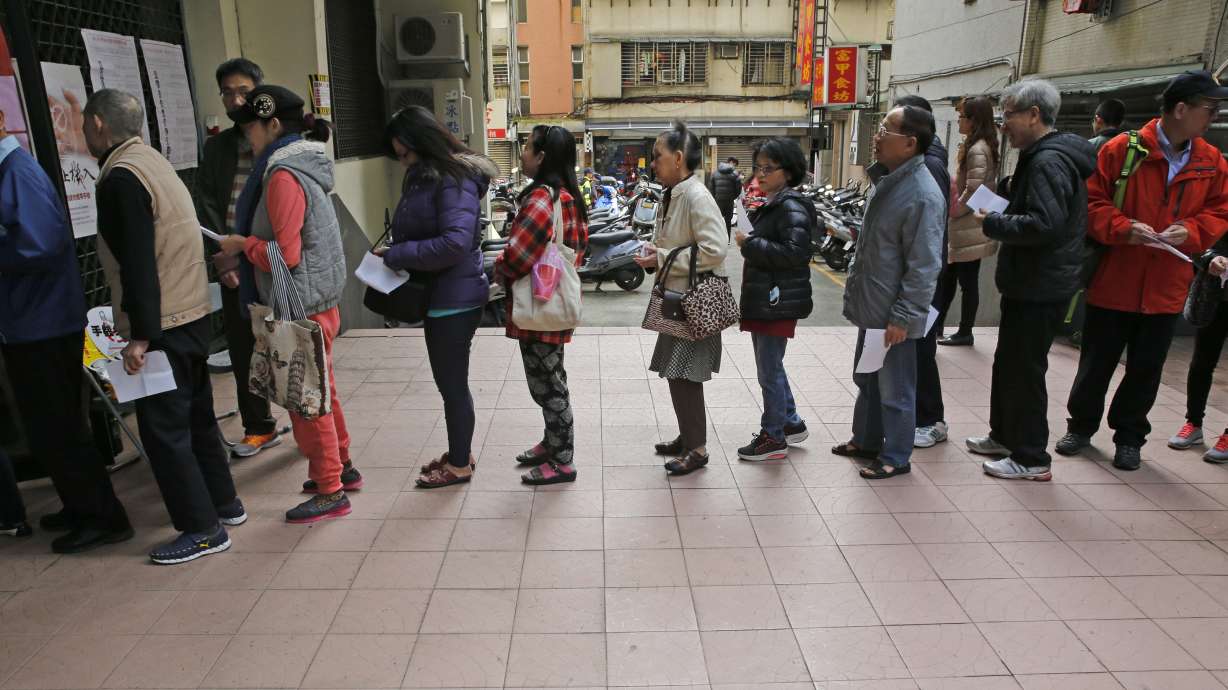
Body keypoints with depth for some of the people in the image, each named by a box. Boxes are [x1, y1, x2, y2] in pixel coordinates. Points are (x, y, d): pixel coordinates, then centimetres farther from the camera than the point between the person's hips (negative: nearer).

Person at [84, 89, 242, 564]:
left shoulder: (120, 177, -16)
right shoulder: (151, 160, 13)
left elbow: (137, 263, -22)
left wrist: (140, 335, -20)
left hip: (162, 326, -9)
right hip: (193, 314, 9)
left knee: (163, 429, -1)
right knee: (195, 416, 19)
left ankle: (203, 529, 7)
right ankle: (223, 504, 30)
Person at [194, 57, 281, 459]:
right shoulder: (218, 146, 13)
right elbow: (206, 203, 7)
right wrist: (221, 255, -7)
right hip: (232, 267, 5)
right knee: (242, 351, 11)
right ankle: (259, 428, 25)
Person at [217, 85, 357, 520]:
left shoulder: (283, 175, -18)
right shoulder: (301, 165, 11)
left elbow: (286, 254, -22)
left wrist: (242, 244, -8)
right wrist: (249, 243, 12)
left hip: (302, 306, -10)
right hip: (316, 300, 10)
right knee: (320, 390, 20)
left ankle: (330, 491, 12)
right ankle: (340, 467, 35)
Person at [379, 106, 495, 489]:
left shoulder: (455, 180, -18)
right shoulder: (423, 177, 11)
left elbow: (455, 242, -28)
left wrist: (395, 256, -21)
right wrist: (394, 254, -2)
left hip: (454, 299, -9)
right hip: (439, 295, 9)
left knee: (452, 383, 3)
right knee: (449, 380, 19)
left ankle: (460, 465, 19)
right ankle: (459, 451, 34)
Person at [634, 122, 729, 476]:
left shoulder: (697, 197, -18)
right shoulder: (672, 196, 11)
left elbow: (714, 249, -25)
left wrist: (662, 259, -20)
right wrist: (654, 248, 3)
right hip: (677, 297, 10)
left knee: (685, 374, -4)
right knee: (674, 371, 16)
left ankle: (697, 448, 9)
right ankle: (686, 437, 31)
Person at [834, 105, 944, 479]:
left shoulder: (923, 195, -22)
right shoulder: (889, 180, 8)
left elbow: (924, 267, -23)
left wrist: (903, 317, -21)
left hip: (894, 315, -9)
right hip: (872, 308, 9)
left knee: (895, 390, 6)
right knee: (867, 380, 22)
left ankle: (895, 458, 21)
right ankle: (866, 441, 38)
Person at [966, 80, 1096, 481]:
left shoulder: (1048, 160, -19)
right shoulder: (1043, 155, 14)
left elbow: (1045, 224, -29)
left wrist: (992, 223, -18)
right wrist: (1000, 216, 6)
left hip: (1040, 287, -11)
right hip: (1031, 282, 11)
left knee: (1024, 370, -2)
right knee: (1008, 362, 20)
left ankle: (1031, 459, 9)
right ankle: (1005, 436, 34)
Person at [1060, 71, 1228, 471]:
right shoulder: (1121, 150, -8)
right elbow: (1091, 204, -7)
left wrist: (1190, 231, -12)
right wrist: (1124, 228, -23)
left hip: (1165, 290, 3)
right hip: (1113, 283, -3)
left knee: (1146, 368, 11)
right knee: (1096, 363, 9)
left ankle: (1129, 437, 27)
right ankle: (1082, 426, 28)